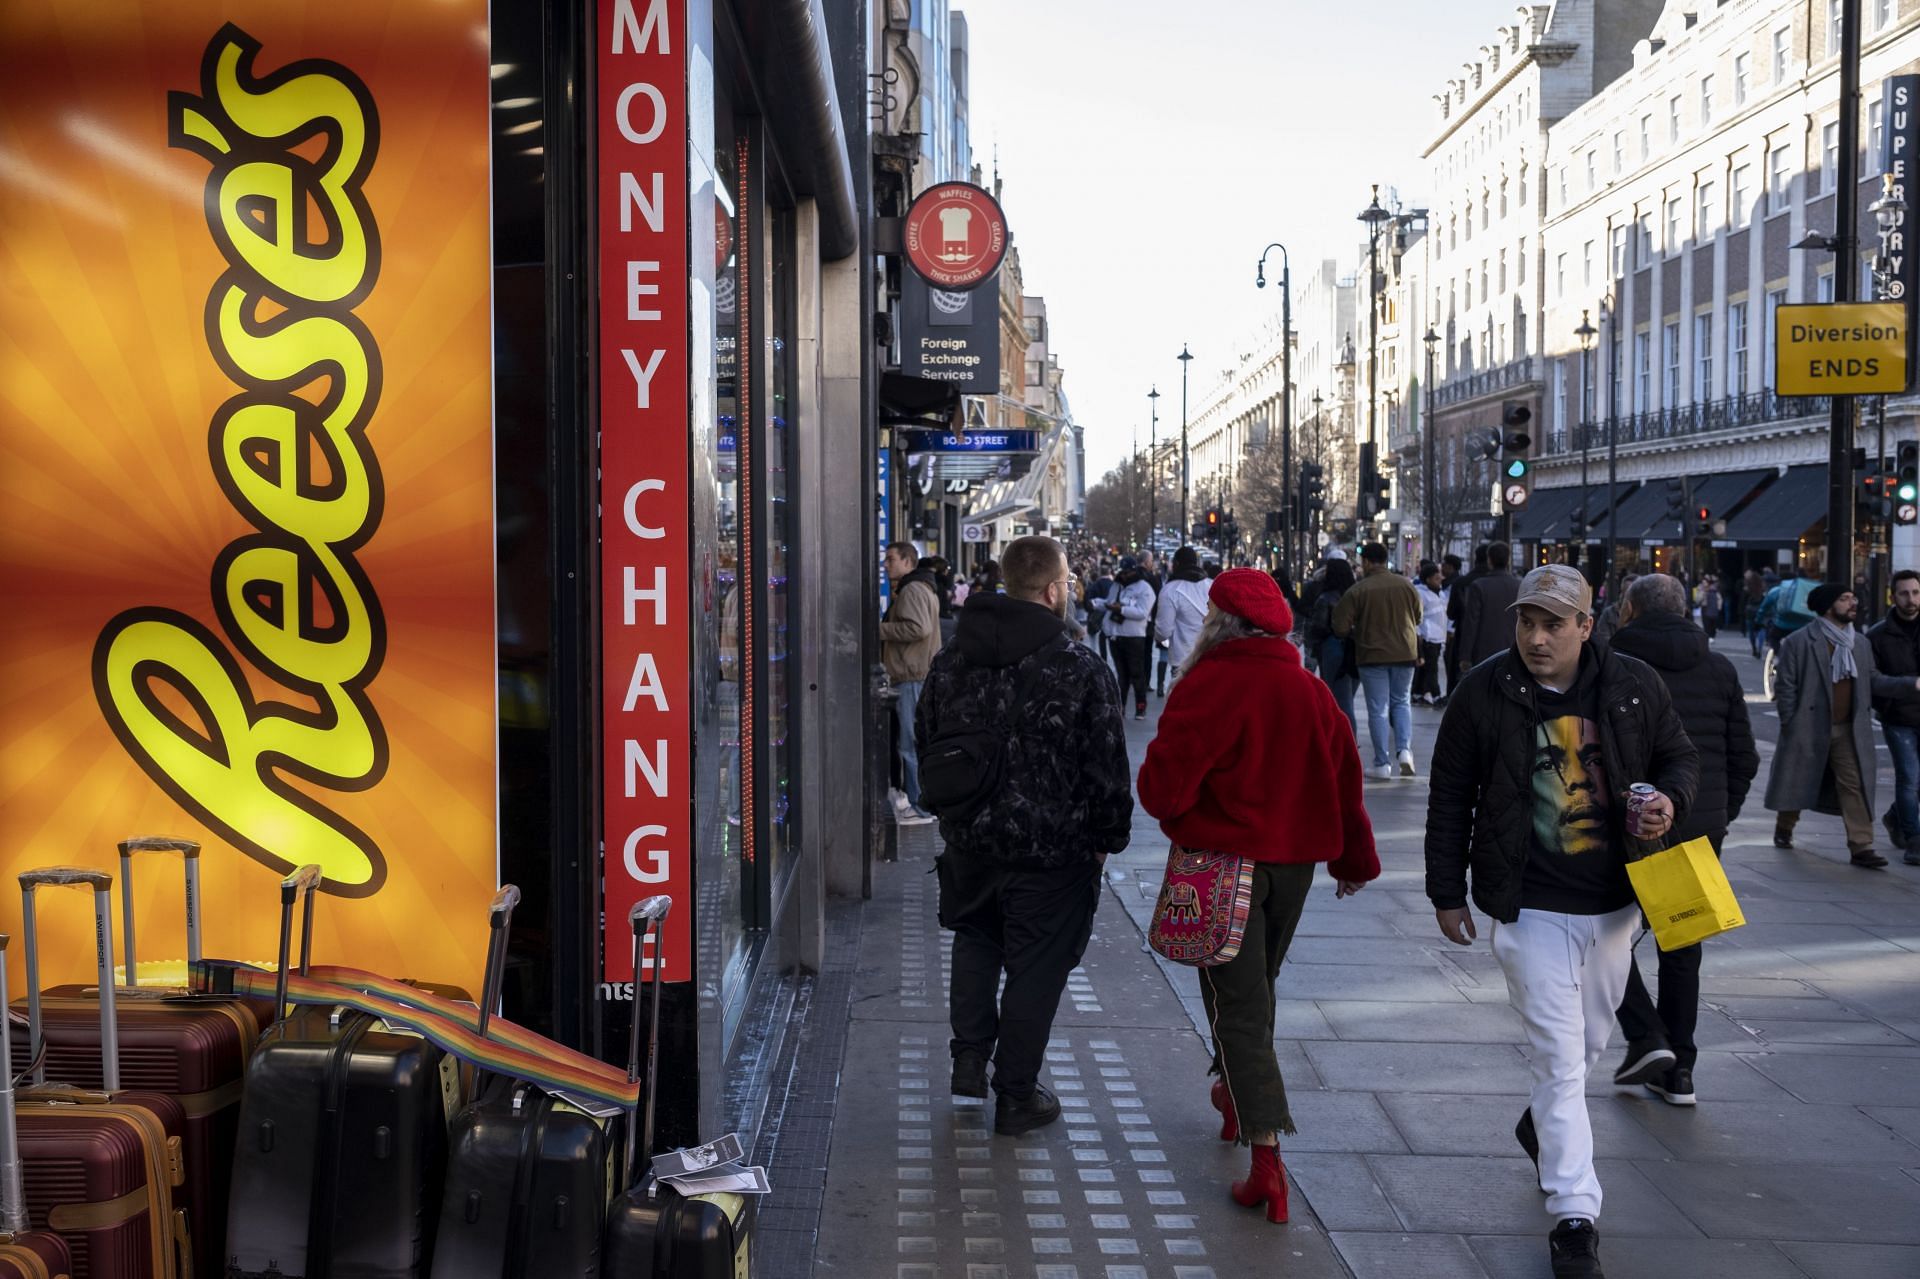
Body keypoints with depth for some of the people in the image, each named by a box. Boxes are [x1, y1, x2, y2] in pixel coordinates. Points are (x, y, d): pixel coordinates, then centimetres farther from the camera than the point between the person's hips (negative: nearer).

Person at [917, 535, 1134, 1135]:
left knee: (975, 941, 26)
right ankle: (1016, 1096, 17)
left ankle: (969, 1057, 24)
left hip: (969, 841, 5)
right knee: (1035, 967, 7)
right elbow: (1108, 769, -11)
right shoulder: (1082, 669, -15)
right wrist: (1108, 837, 3)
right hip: (1052, 849, -5)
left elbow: (927, 747, 13)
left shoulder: (951, 660, 2)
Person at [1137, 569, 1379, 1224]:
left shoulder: (1210, 685, -18)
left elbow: (1165, 784, -20)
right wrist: (1354, 858, 23)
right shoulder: (1312, 690, 3)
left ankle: (1267, 1157, -10)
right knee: (1255, 987, 25)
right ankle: (1235, 1095, 45)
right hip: (1294, 860, 6)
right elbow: (1344, 777, 11)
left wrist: (1157, 794, 4)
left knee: (1237, 1003, -2)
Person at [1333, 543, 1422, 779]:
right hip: (1405, 653, 3)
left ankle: (1382, 763, 6)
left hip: (1372, 654, -3)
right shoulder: (1406, 585, -2)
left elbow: (1340, 627, -12)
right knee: (1402, 702, 18)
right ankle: (1404, 749, 0)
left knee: (1378, 709, 5)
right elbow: (1417, 618, 11)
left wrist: (1357, 632, 9)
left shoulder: (1357, 591, -13)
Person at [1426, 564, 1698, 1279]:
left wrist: (1670, 801, -12)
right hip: (1532, 906, -4)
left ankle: (1541, 1124, 51)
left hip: (1614, 903, 4)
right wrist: (1447, 892, 0)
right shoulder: (1484, 693, -9)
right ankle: (1574, 1216, 3)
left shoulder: (1634, 686, -2)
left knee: (1590, 1040, 22)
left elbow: (1680, 757, 12)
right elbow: (1450, 799, -1)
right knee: (1561, 1059, -5)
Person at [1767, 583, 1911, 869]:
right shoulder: (1798, 642, -7)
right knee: (1797, 783, 10)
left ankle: (1861, 847, -7)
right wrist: (1789, 725, -9)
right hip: (1808, 730, -4)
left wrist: (1910, 685, -2)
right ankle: (1783, 829, 34)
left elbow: (1873, 681, 11)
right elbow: (1785, 687, -6)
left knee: (1855, 786, -5)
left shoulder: (1861, 643, 10)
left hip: (1849, 731, 4)